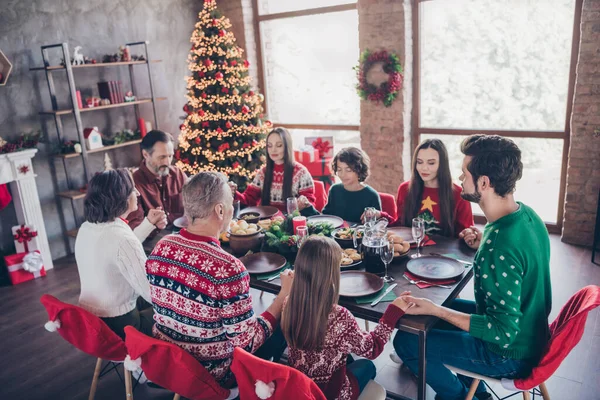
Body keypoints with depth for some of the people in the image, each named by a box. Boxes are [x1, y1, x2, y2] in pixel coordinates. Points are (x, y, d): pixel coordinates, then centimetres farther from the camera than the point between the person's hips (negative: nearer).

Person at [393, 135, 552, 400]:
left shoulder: (501, 246, -35)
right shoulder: (526, 214, -7)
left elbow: (503, 332, -30)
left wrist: (434, 310, -27)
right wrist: (485, 247, -2)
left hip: (509, 353, -8)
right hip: (528, 334, 9)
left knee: (405, 341, 0)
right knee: (447, 305, 26)